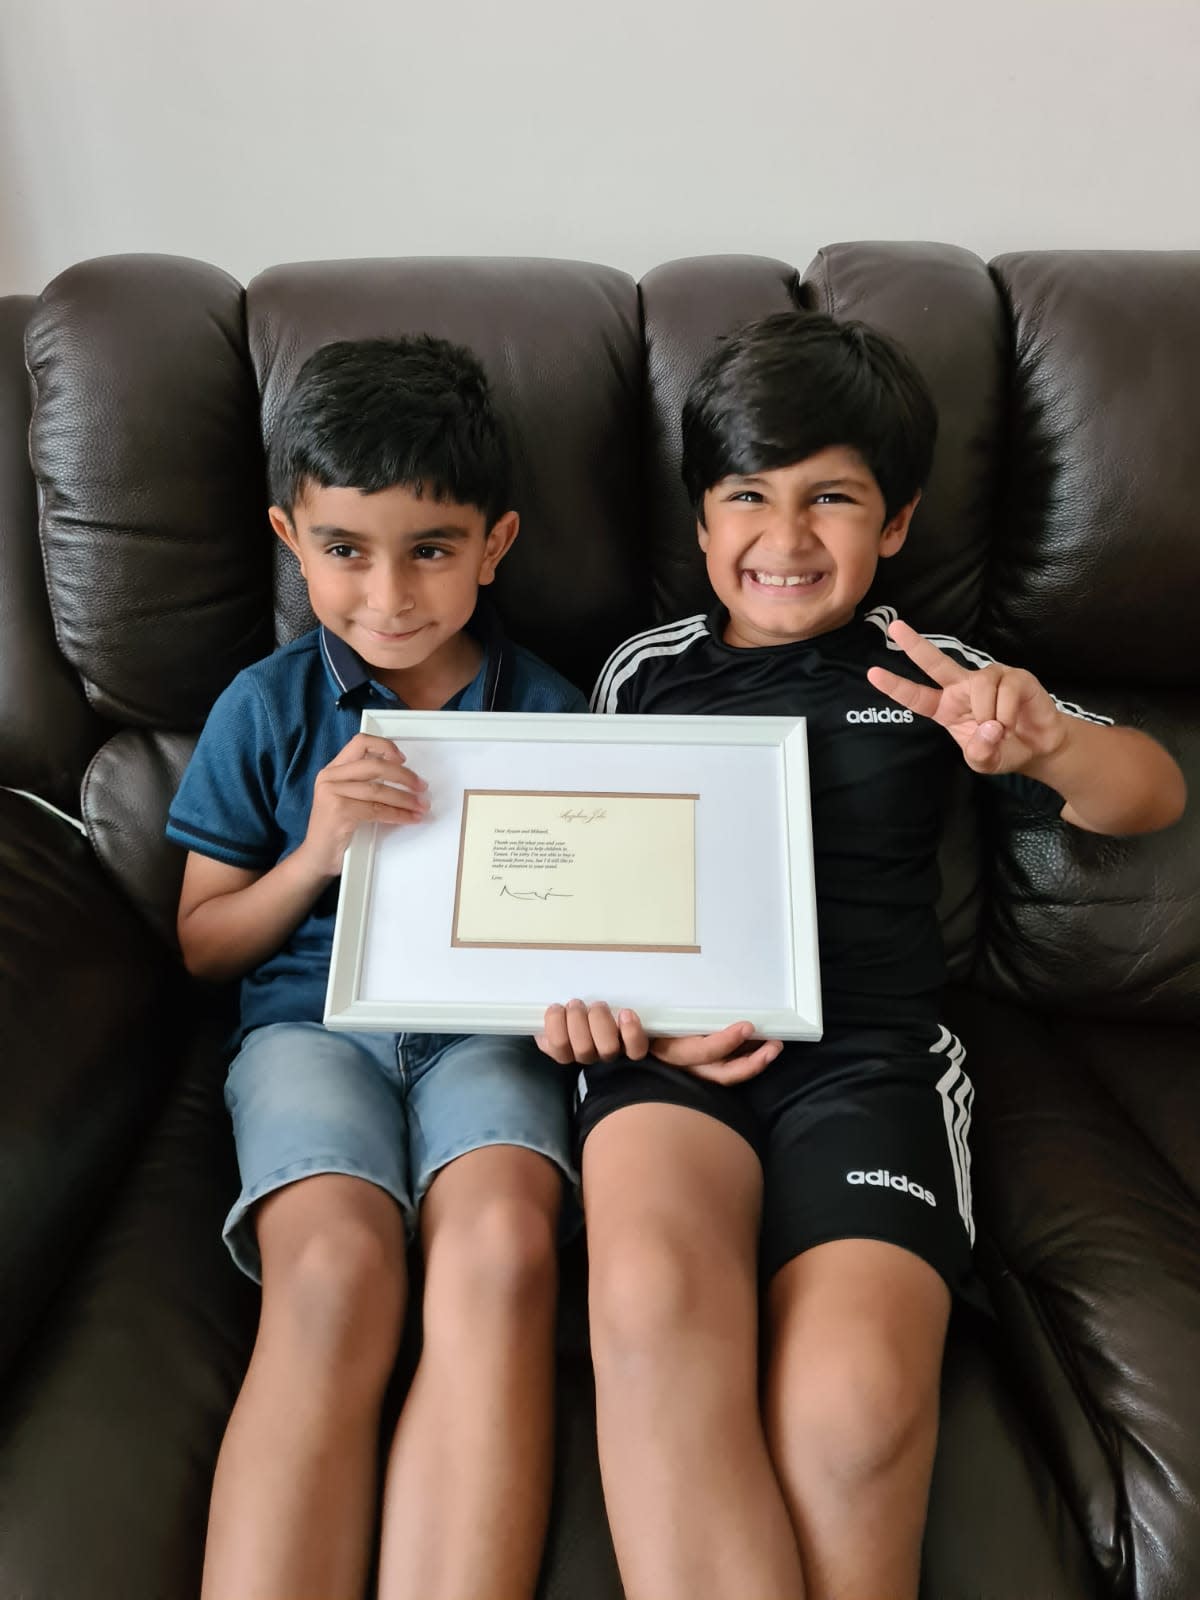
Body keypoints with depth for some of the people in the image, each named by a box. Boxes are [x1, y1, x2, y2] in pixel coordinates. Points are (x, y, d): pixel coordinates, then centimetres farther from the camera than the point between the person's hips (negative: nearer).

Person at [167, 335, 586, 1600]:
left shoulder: (546, 708, 7)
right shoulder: (264, 709, 7)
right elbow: (202, 946, 11)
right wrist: (318, 853, -7)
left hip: (490, 1024, 1)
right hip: (309, 1019, 0)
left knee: (501, 1247, -32)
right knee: (334, 1271, -30)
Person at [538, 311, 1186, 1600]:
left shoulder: (922, 671, 14)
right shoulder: (642, 674, 19)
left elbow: (1151, 796, 10)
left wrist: (1046, 744, -14)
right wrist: (578, 981, -1)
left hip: (868, 1054, 0)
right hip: (669, 1044, 1)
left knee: (853, 1399, -27)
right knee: (652, 1294, -33)